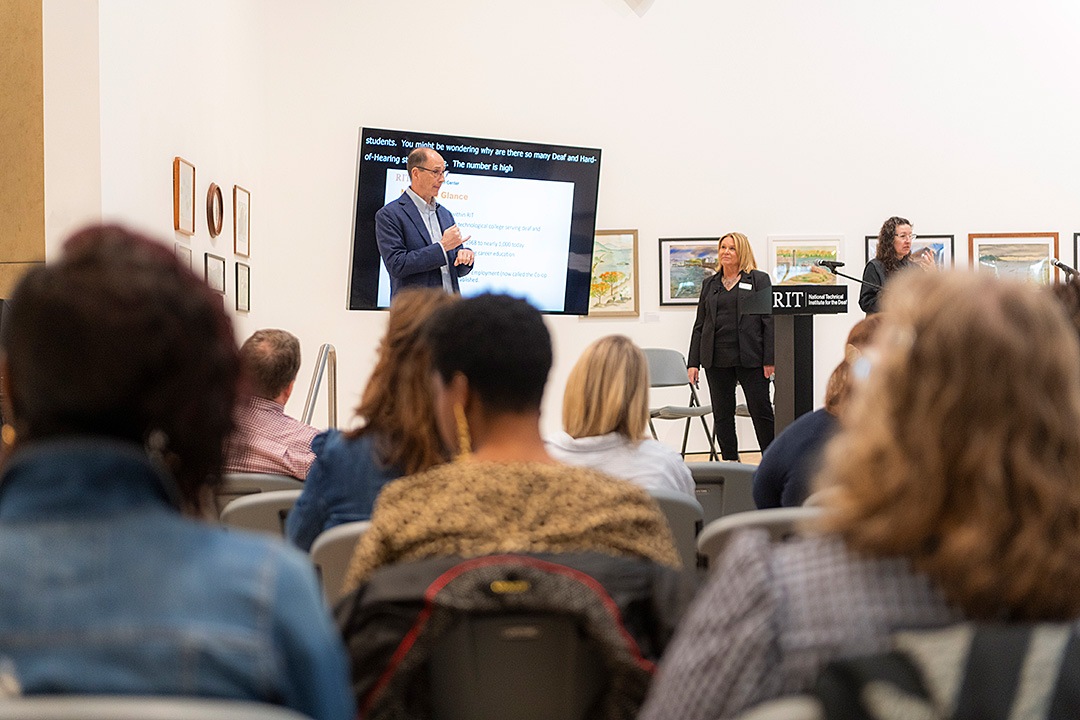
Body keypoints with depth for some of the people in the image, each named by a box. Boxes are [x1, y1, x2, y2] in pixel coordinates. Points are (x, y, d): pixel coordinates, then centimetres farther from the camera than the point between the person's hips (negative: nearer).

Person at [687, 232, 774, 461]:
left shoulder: (759, 280, 4)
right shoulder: (710, 284, 15)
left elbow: (769, 321, -2)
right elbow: (699, 325, 14)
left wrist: (770, 359, -10)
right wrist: (693, 362, 7)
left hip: (749, 357, -4)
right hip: (716, 360, 4)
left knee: (761, 411, -3)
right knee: (722, 414, 6)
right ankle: (730, 463, 14)